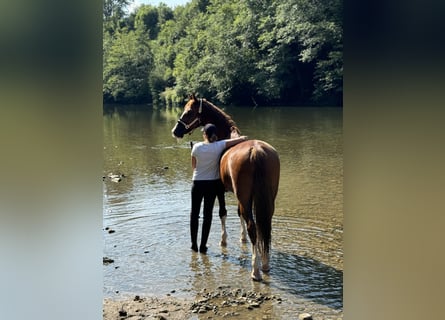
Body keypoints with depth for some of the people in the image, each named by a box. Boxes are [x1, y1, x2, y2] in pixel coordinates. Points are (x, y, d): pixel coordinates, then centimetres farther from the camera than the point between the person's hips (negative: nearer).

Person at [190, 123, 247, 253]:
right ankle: (203, 245, 9)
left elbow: (193, 166, 4)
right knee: (208, 213, 8)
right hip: (212, 184, 0)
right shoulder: (220, 146, -12)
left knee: (194, 212, 14)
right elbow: (243, 138, -10)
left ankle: (194, 244, 17)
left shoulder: (197, 147, -10)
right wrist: (242, 138, 11)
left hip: (197, 183, 0)